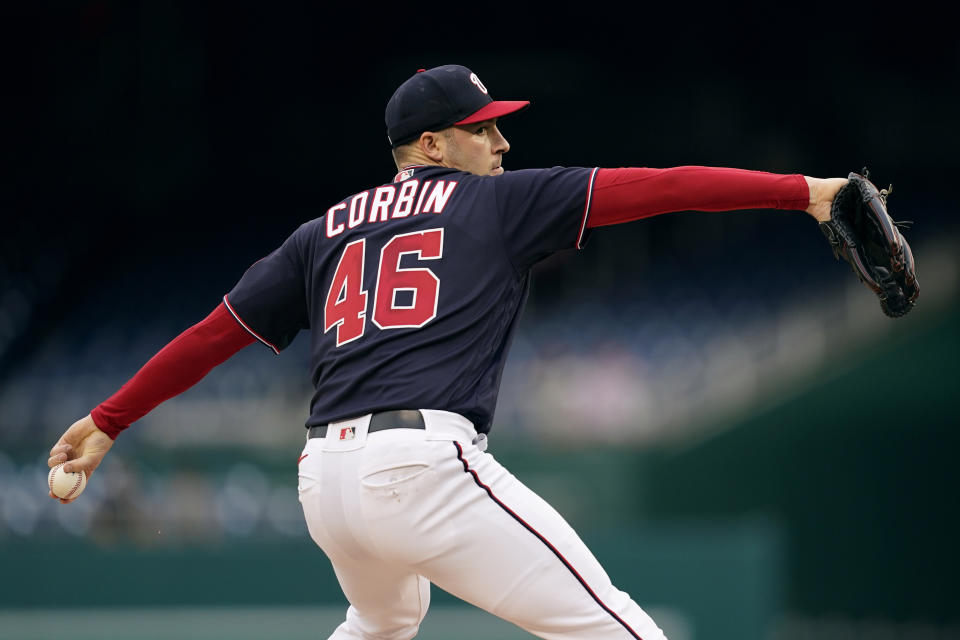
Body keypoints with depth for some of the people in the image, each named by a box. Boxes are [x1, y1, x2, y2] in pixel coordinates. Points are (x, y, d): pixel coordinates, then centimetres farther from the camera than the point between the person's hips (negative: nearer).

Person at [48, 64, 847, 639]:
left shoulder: (325, 233, 23)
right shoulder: (499, 202, 10)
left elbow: (214, 333, 21)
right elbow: (656, 188, 3)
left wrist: (110, 421, 30)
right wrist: (803, 191, 1)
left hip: (325, 478, 7)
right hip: (422, 466, -7)